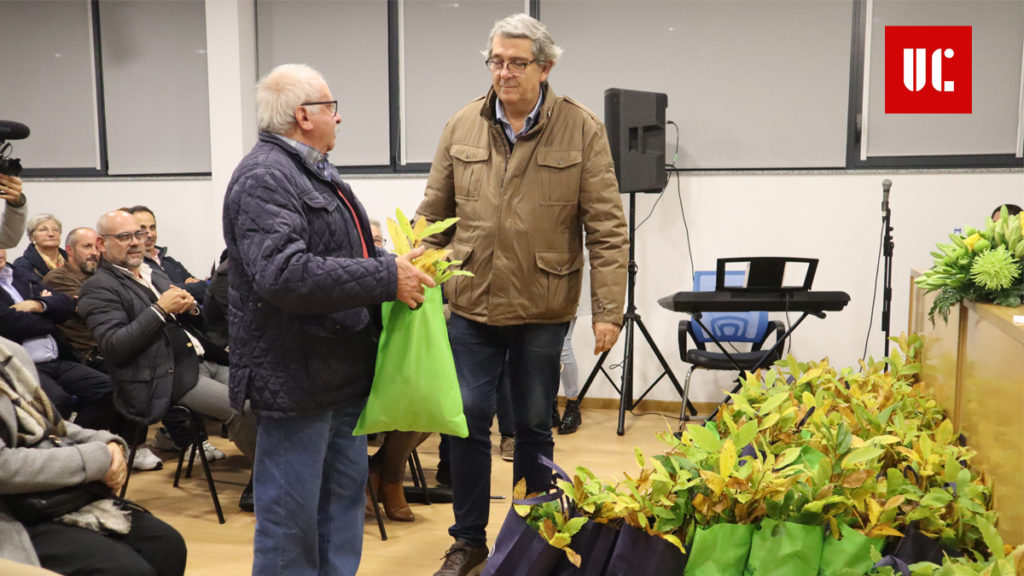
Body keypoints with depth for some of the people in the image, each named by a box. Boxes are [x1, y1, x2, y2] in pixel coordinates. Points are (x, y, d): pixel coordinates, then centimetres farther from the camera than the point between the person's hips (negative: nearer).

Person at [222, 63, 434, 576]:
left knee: (345, 494, 19)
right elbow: (284, 274, -30)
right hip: (297, 378, -10)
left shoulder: (315, 172, 16)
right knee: (291, 514, 3)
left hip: (341, 370, 10)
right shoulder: (265, 178, -17)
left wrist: (395, 263, 7)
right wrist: (386, 279, -25)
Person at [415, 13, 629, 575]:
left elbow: (606, 229, -7)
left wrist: (608, 310, -11)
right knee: (468, 419, 7)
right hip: (471, 303, 2)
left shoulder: (582, 130, -6)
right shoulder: (462, 126, 2)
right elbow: (434, 214, 8)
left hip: (542, 309, -2)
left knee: (534, 425, 12)